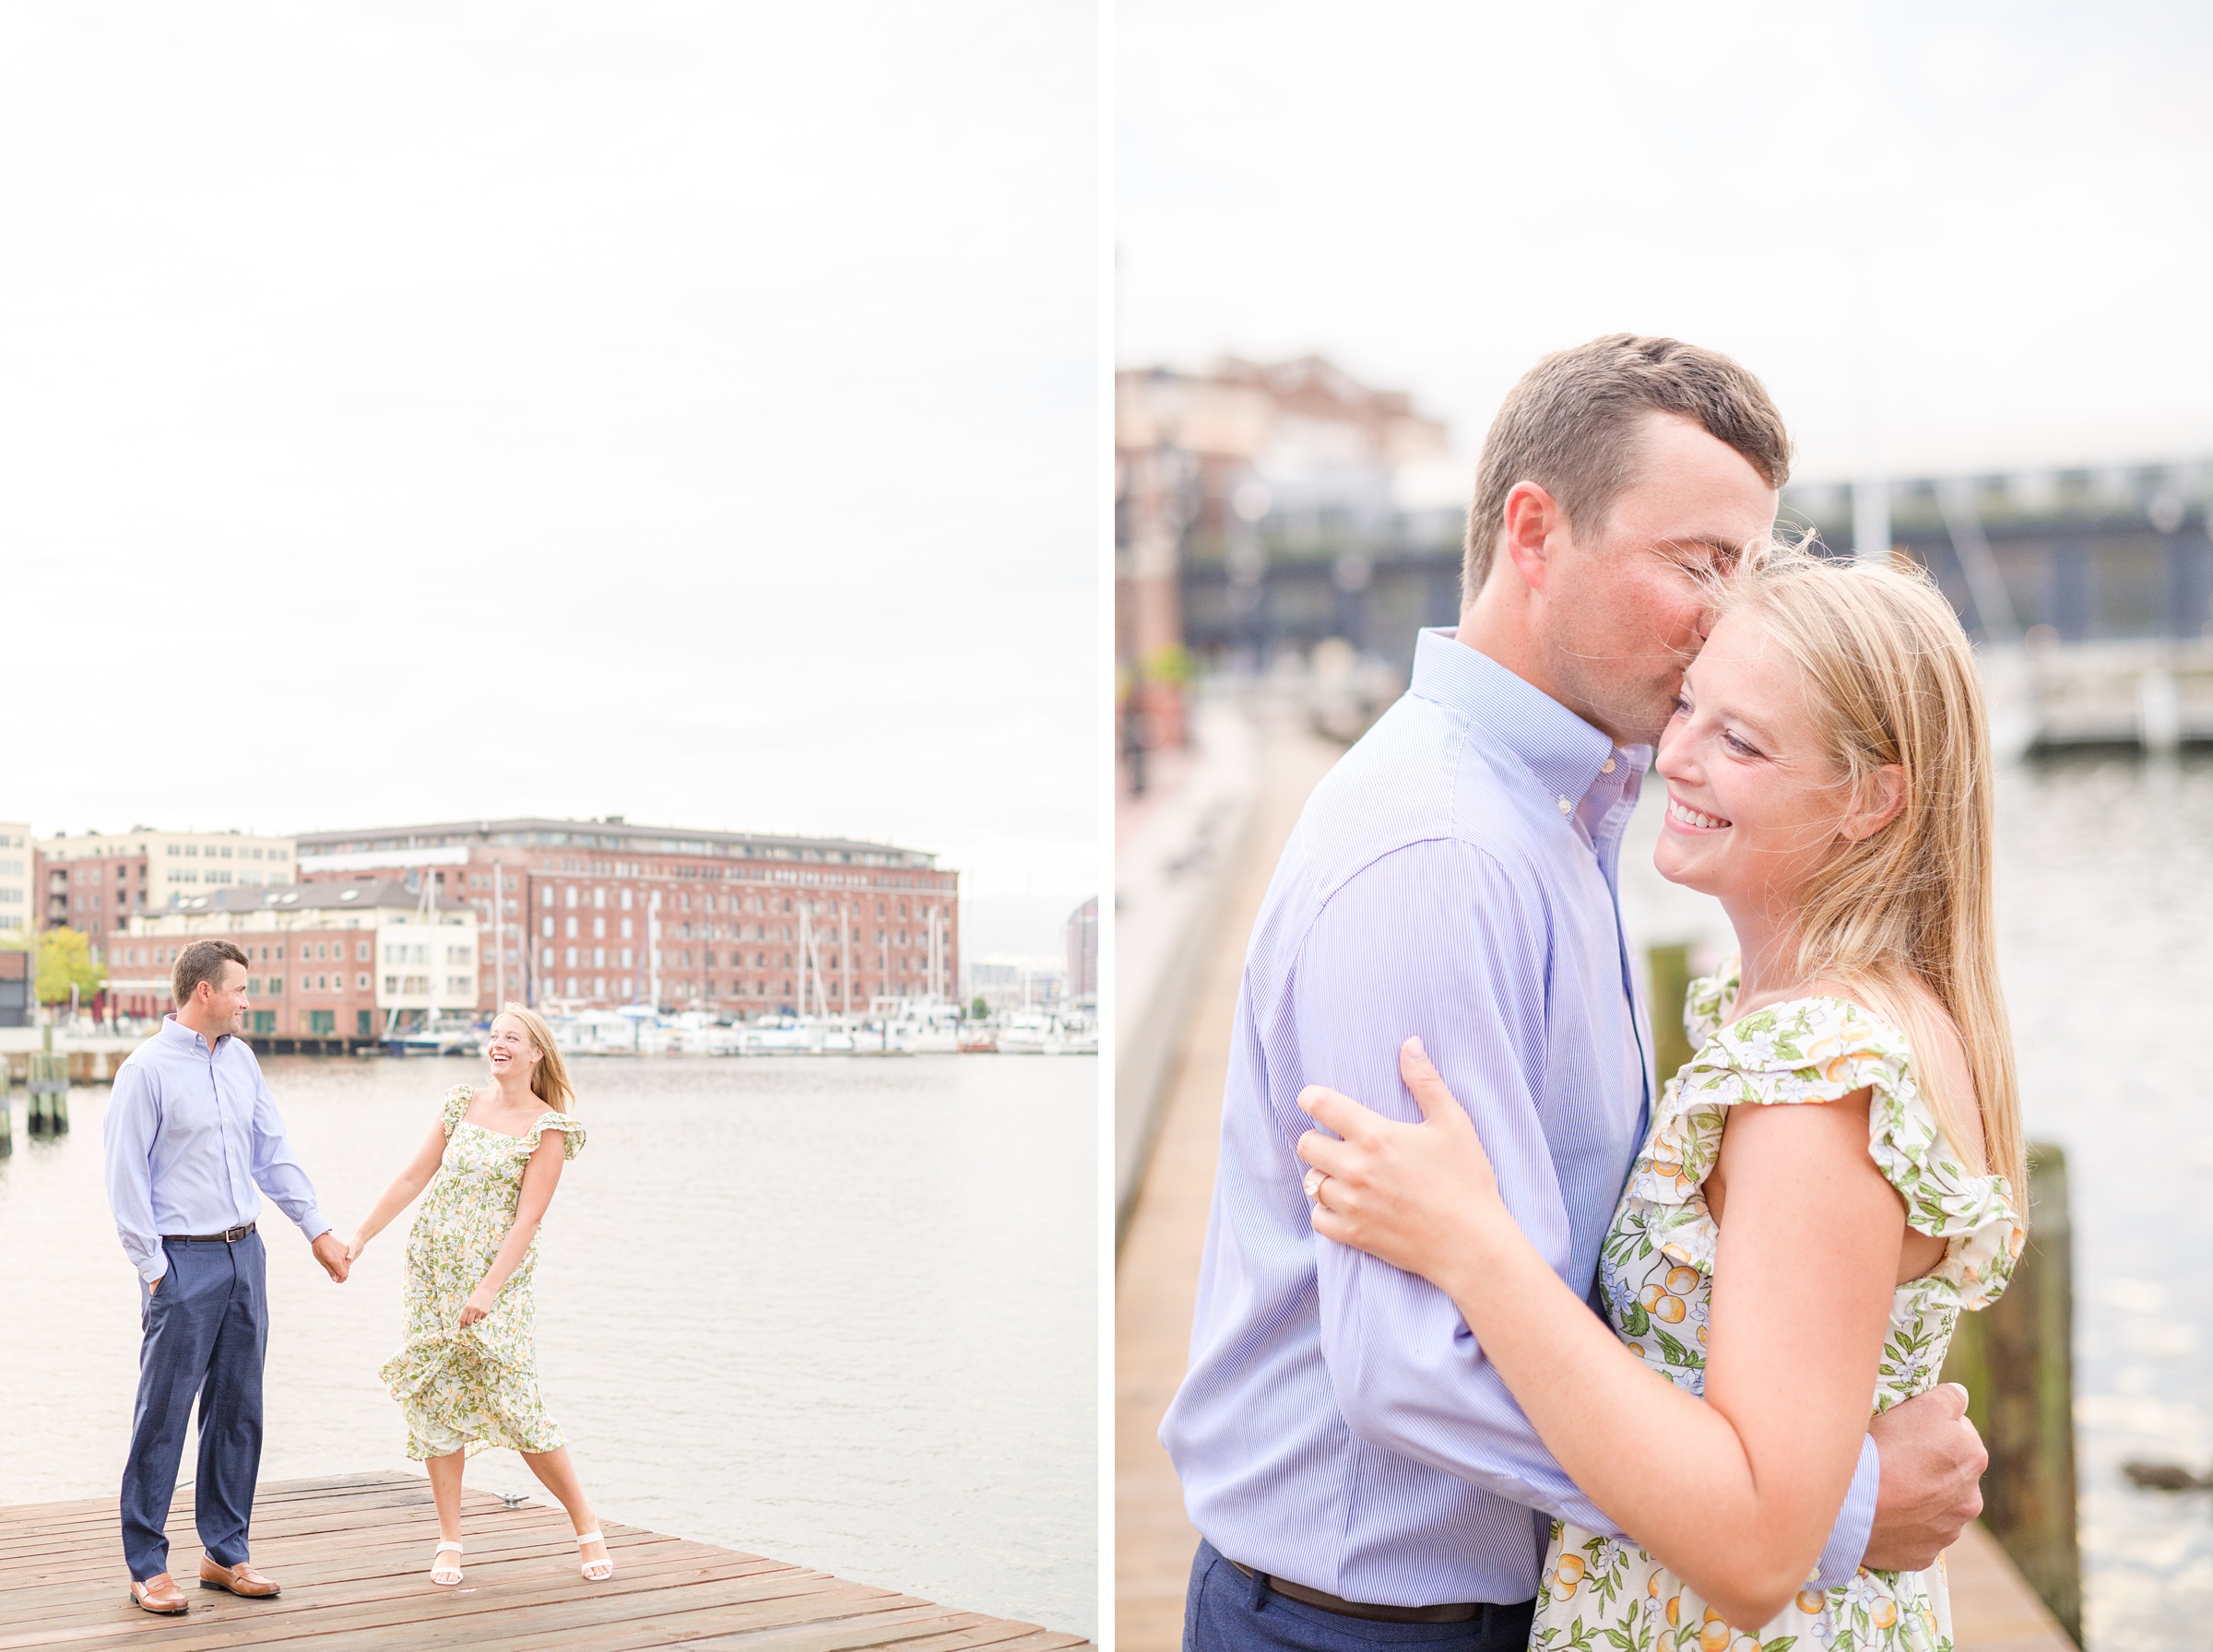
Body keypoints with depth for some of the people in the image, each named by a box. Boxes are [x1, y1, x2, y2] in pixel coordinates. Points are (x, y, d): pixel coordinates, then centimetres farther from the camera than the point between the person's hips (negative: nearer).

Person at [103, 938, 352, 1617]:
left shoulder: (240, 1059, 10)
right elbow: (126, 1178, -9)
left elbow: (274, 1154, 15)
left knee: (238, 1408, 10)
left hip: (244, 1253, 7)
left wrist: (318, 1231, 13)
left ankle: (225, 1553, 19)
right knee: (164, 1413, -3)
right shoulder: (147, 1070, -10)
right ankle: (147, 1565, 6)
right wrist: (153, 1269, -11)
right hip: (185, 1261, -7)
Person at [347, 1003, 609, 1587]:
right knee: (436, 1397, 2)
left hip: (498, 1276, -4)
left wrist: (488, 1289, -18)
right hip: (433, 1268, 5)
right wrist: (359, 1238, 11)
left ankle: (588, 1528, 5)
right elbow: (413, 1177, 13)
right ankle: (449, 1541, 11)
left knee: (513, 1406, -8)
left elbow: (528, 1217, -11)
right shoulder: (461, 1103, 8)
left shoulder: (548, 1128, -5)